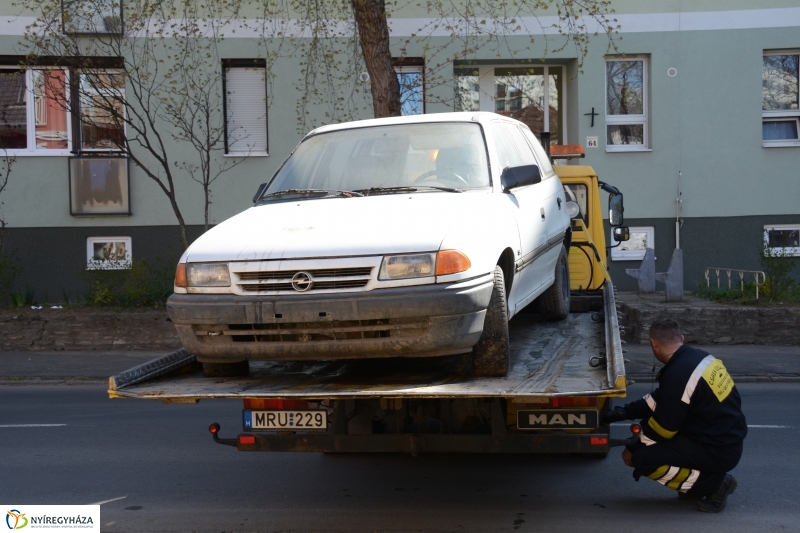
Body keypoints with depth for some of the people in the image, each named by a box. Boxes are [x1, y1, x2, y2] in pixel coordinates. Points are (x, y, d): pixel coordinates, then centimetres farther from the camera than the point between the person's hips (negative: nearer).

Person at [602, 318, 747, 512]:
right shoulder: (698, 357, 4)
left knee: (641, 457, -14)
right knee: (650, 421, 16)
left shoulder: (678, 374, -24)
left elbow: (663, 427, -16)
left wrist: (634, 449, -1)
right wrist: (626, 411, 9)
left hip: (718, 451, -9)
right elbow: (660, 399, 15)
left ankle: (714, 484, -4)